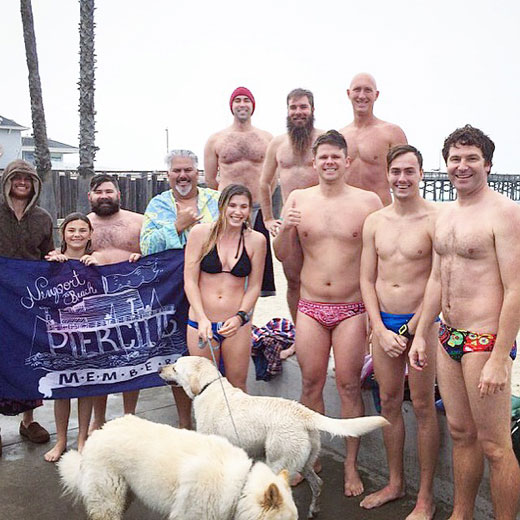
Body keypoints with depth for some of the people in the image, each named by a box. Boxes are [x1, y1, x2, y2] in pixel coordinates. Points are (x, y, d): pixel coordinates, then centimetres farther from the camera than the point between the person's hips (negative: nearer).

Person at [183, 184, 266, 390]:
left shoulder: (256, 240, 0)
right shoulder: (201, 233, -3)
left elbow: (254, 286, 4)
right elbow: (190, 281, -4)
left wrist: (239, 317, -10)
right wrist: (202, 319, -14)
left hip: (237, 324, 1)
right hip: (201, 321, 0)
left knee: (237, 386, 9)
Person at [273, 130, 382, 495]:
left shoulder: (369, 201, -2)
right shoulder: (298, 199, 4)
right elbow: (282, 255, 6)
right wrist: (286, 228, -14)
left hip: (352, 309, -2)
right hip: (310, 308, 2)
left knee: (349, 387, 4)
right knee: (311, 385, 9)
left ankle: (351, 466, 19)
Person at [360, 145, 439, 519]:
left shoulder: (435, 220, -10)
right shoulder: (375, 222, 6)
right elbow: (367, 280, 6)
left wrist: (411, 331, -12)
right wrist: (381, 330, -3)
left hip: (421, 322, -5)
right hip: (383, 323, 5)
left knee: (423, 406, 4)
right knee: (389, 402, 13)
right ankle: (395, 482, 30)